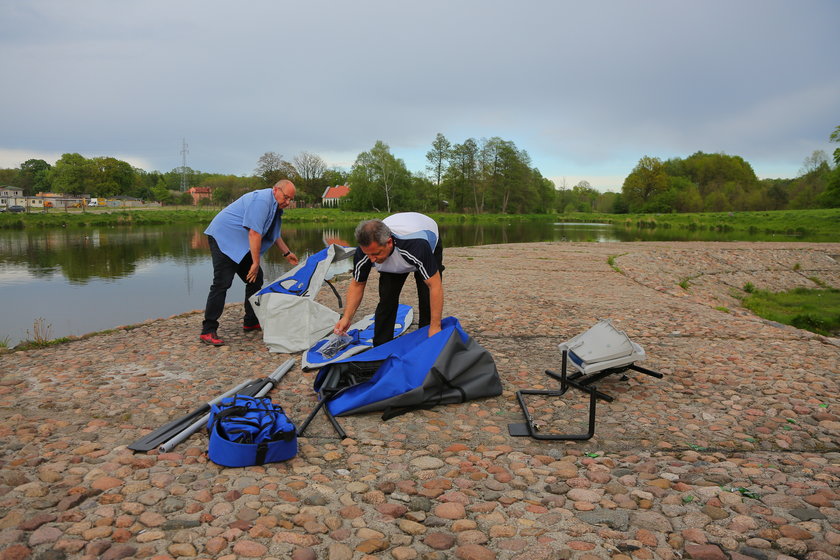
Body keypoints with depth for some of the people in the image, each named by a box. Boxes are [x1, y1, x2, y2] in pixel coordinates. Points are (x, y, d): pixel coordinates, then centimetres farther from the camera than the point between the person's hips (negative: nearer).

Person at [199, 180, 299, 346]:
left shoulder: (275, 206, 11)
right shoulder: (262, 200, -21)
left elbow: (274, 234, 26)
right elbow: (254, 233, -26)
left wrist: (287, 253, 28)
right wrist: (256, 262, -23)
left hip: (240, 245, 10)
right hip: (223, 237, -10)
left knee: (256, 279, 9)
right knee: (222, 283, -17)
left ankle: (251, 322, 19)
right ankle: (208, 331, -14)